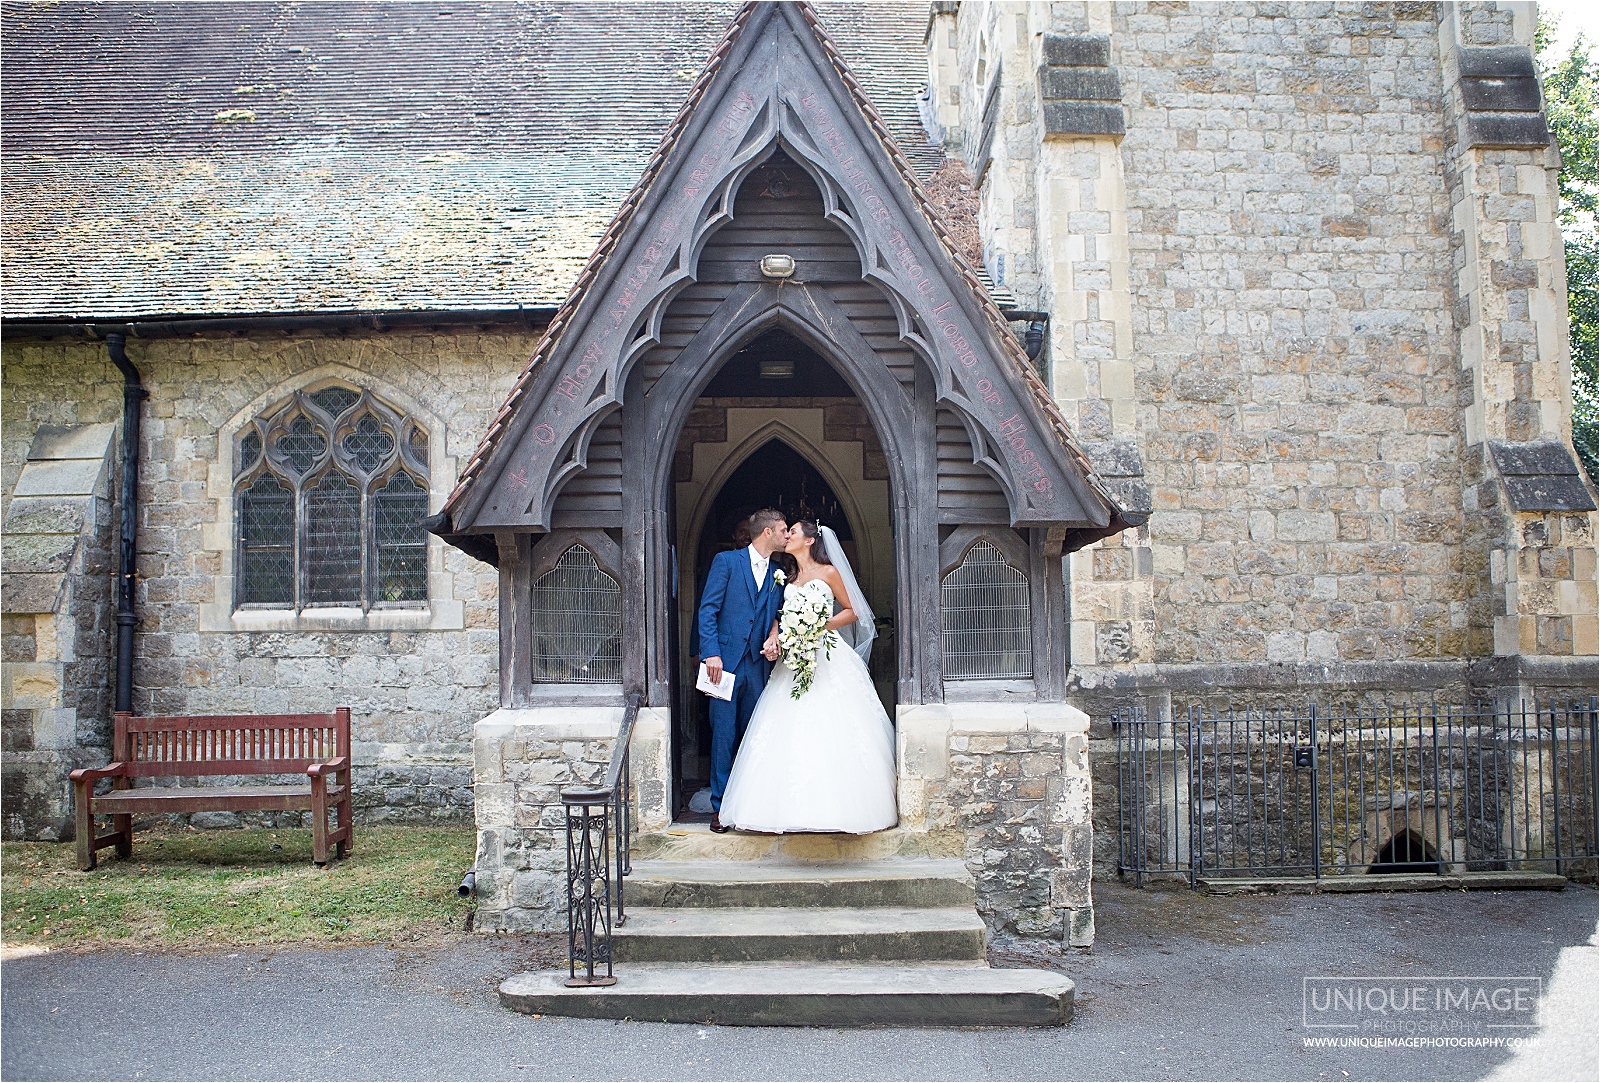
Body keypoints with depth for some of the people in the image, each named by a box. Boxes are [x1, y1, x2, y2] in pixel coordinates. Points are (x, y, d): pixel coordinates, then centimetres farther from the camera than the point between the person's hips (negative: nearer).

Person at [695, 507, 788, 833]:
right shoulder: (726, 561, 0)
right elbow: (708, 610, -4)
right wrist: (711, 653, -13)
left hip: (758, 664, 4)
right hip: (726, 661, -4)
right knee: (724, 735, -3)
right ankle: (721, 807, 6)